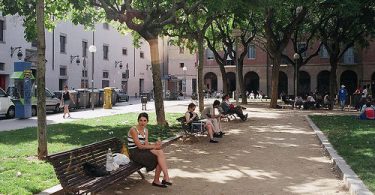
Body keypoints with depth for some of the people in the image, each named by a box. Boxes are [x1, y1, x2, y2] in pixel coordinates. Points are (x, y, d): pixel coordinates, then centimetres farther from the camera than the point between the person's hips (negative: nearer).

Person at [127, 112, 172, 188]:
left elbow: (146, 144, 1)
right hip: (134, 153, -7)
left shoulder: (146, 130, 10)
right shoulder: (133, 130, -15)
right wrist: (154, 146, -16)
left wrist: (155, 145, -19)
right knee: (160, 154, -20)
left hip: (142, 151, 7)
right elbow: (140, 146, -18)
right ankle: (166, 177, -14)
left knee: (160, 152, -19)